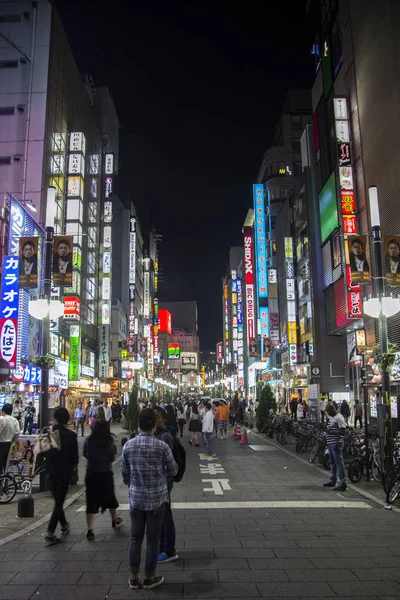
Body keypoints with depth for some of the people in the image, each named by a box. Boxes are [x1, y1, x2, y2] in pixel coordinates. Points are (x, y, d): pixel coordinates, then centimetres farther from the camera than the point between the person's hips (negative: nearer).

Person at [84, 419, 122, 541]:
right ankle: (114, 520, 40)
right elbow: (112, 458, -7)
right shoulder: (108, 442, -14)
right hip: (105, 474, -1)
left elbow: (85, 455, 6)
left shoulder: (88, 441, -7)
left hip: (91, 474, 1)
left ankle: (90, 530, 0)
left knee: (91, 501, 5)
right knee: (110, 498, 19)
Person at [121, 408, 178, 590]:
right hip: (156, 499, -2)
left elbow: (125, 474, 3)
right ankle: (149, 577, 22)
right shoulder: (161, 446, -14)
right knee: (152, 538, 10)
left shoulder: (128, 446, -6)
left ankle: (133, 577, 24)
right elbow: (173, 471, -2)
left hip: (135, 498, 3)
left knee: (135, 537, 15)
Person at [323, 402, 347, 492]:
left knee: (339, 463, -7)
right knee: (332, 462, 18)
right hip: (330, 443, 10)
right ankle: (333, 481, 29)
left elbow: (343, 431, -20)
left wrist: (331, 432, -21)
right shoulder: (331, 417, 15)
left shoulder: (339, 418, -15)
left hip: (336, 444, -10)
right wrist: (326, 429, 10)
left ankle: (343, 484, -3)